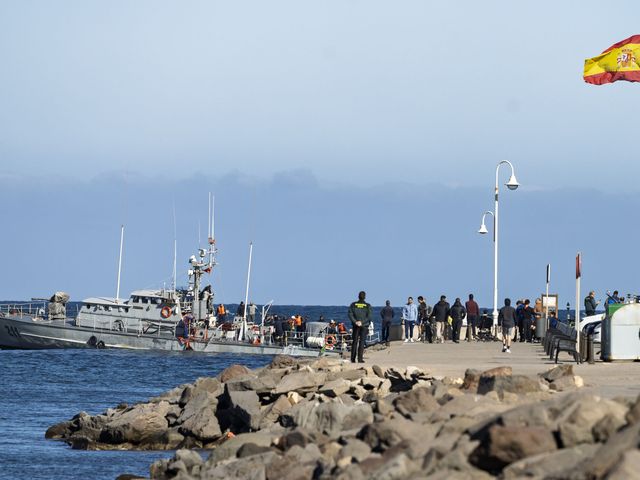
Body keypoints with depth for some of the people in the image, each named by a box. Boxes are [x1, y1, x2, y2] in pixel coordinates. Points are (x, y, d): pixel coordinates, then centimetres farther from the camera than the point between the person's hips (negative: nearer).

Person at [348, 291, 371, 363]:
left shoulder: (353, 305, 2)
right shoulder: (367, 306, -3)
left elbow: (350, 314, -7)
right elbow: (369, 316, -11)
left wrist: (355, 322, -12)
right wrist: (362, 322, -12)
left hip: (355, 325, 2)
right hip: (364, 326, -2)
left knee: (354, 341, 8)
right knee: (361, 342, 0)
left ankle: (353, 359, 7)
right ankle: (360, 359, -5)